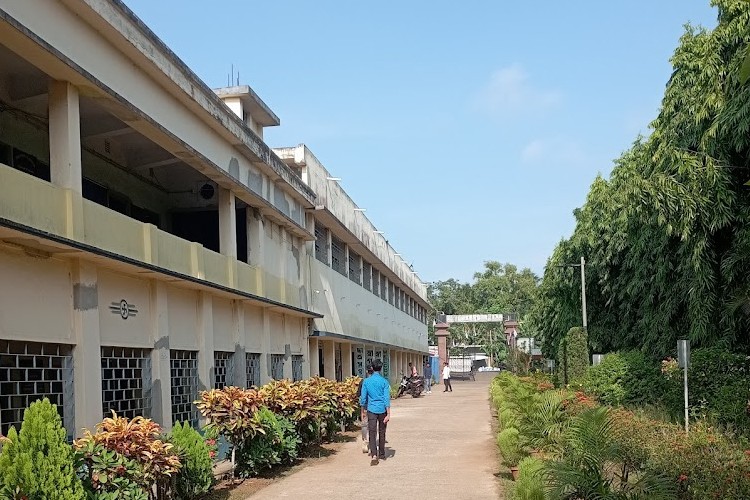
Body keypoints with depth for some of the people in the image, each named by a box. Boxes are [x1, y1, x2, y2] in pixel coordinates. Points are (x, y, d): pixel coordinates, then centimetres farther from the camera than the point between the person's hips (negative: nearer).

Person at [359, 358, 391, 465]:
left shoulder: (366, 381, -1)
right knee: (382, 433, 15)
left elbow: (363, 398, 4)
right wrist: (388, 414, -9)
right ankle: (382, 454, 27)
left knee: (372, 433, -3)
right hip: (382, 410, 0)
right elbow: (387, 398, -10)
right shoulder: (384, 381, -6)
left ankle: (374, 455, -19)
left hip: (371, 410, 0)